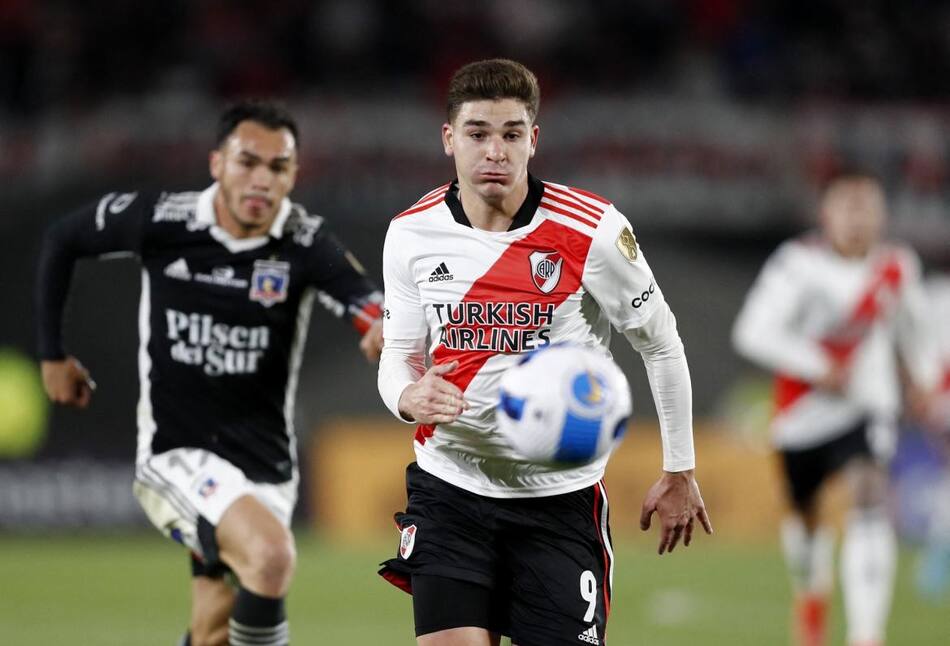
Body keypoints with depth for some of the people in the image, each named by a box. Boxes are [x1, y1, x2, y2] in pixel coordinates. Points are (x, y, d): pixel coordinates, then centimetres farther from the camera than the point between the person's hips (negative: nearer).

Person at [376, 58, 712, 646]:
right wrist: (408, 396, -17)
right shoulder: (411, 234, -3)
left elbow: (661, 344, 1)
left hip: (562, 494, -2)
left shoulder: (594, 232, -12)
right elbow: (399, 352, 9)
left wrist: (679, 471, 6)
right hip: (449, 483, 2)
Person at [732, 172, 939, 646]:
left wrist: (925, 381, 21)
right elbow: (753, 333, -22)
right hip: (805, 408, -1)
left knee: (870, 498, -23)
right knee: (804, 513, 17)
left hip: (868, 406, 1)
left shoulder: (897, 267, -1)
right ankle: (811, 591, 53)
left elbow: (912, 326, 20)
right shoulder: (800, 264, -16)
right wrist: (818, 368, -26)